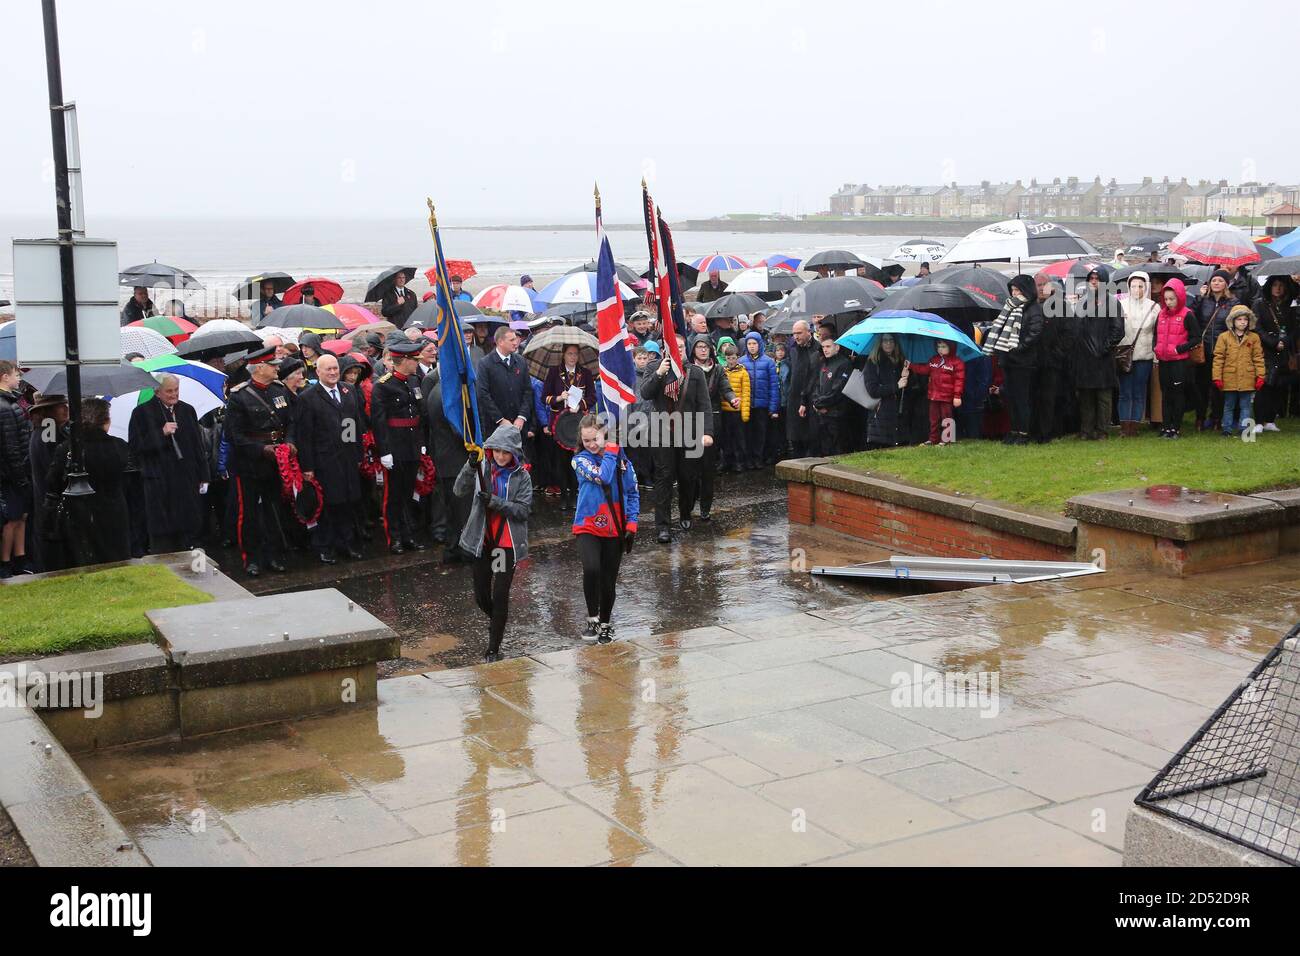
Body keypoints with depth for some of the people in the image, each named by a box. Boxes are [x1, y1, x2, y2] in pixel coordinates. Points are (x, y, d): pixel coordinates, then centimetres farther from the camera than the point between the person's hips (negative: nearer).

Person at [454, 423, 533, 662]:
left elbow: (523, 509, -12)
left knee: (500, 595, -4)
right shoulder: (483, 468, -1)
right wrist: (470, 466, -28)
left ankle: (494, 649, 6)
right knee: (481, 595, 9)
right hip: (483, 541, 2)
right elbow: (461, 490, -13)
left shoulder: (522, 476, -5)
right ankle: (495, 620, 42)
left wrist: (494, 501, -22)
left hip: (508, 543, -2)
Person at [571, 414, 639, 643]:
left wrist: (631, 523, 0)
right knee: (591, 569, -28)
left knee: (609, 581, 10)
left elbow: (632, 493, 8)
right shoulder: (580, 460, -5)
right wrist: (610, 452, -11)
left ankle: (605, 624, 32)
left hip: (615, 530, 3)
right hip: (588, 528, -3)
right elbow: (603, 476, -24)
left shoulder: (621, 459, 1)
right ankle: (593, 619, -11)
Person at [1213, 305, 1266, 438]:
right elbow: (1218, 358, -2)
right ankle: (1228, 430, 16)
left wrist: (1260, 376, -1)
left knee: (1245, 406, 6)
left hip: (1247, 380, 1)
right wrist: (1217, 377, -6)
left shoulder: (1254, 338, 3)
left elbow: (1258, 358, 4)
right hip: (1229, 379, -1)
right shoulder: (1224, 337, -1)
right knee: (1229, 406, 9)